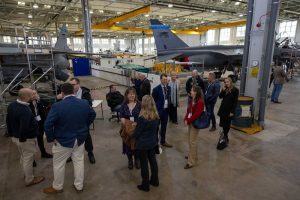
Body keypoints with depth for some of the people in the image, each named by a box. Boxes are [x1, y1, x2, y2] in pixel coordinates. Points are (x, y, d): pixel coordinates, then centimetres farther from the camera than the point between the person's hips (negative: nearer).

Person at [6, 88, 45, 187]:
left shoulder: (11, 105, -2)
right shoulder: (25, 111, -33)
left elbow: (8, 120, 9)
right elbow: (24, 128, -31)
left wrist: (11, 133, 19)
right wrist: (22, 139, -15)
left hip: (15, 136, 9)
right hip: (27, 139, -9)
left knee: (23, 157, 26)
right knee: (28, 159, 9)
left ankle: (26, 174, 45)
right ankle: (29, 180, 26)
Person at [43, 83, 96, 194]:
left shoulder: (57, 106, -22)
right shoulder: (85, 103, -7)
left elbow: (48, 125, -21)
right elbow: (93, 115, 9)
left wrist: (51, 138, -6)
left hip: (63, 141, -4)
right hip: (80, 139, 4)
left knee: (59, 164, 17)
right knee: (79, 161, 18)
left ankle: (57, 187, 36)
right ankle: (79, 186, 32)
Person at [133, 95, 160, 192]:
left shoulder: (142, 118, -24)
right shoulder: (156, 116, -6)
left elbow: (137, 133, -16)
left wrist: (134, 136, 5)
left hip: (142, 144, -6)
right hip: (152, 142, 6)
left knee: (144, 164, 9)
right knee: (153, 161, 20)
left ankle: (145, 185, 25)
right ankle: (155, 180, 37)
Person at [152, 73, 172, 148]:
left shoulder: (168, 88, 4)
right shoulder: (156, 89, -13)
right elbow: (153, 100, -8)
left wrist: (168, 105, 8)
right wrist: (155, 109, -7)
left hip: (166, 110, 6)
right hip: (158, 110, -6)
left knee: (164, 127, 17)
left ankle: (163, 141, 32)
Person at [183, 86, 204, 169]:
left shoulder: (200, 102, -20)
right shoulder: (192, 100, 10)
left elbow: (196, 114, -25)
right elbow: (188, 110, 11)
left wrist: (188, 121, -19)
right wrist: (186, 119, -2)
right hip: (190, 122, 9)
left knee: (192, 141, -3)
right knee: (190, 140, 20)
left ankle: (191, 161, 7)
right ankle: (192, 155, 37)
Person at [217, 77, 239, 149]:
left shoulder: (235, 90, -9)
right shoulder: (225, 89, 7)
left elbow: (235, 101, -10)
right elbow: (220, 96, 1)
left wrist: (232, 111, -14)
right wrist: (223, 89, -12)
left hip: (229, 110, -5)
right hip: (223, 109, 5)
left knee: (227, 124, 5)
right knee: (222, 124, 7)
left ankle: (225, 138, 21)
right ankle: (225, 137, 26)